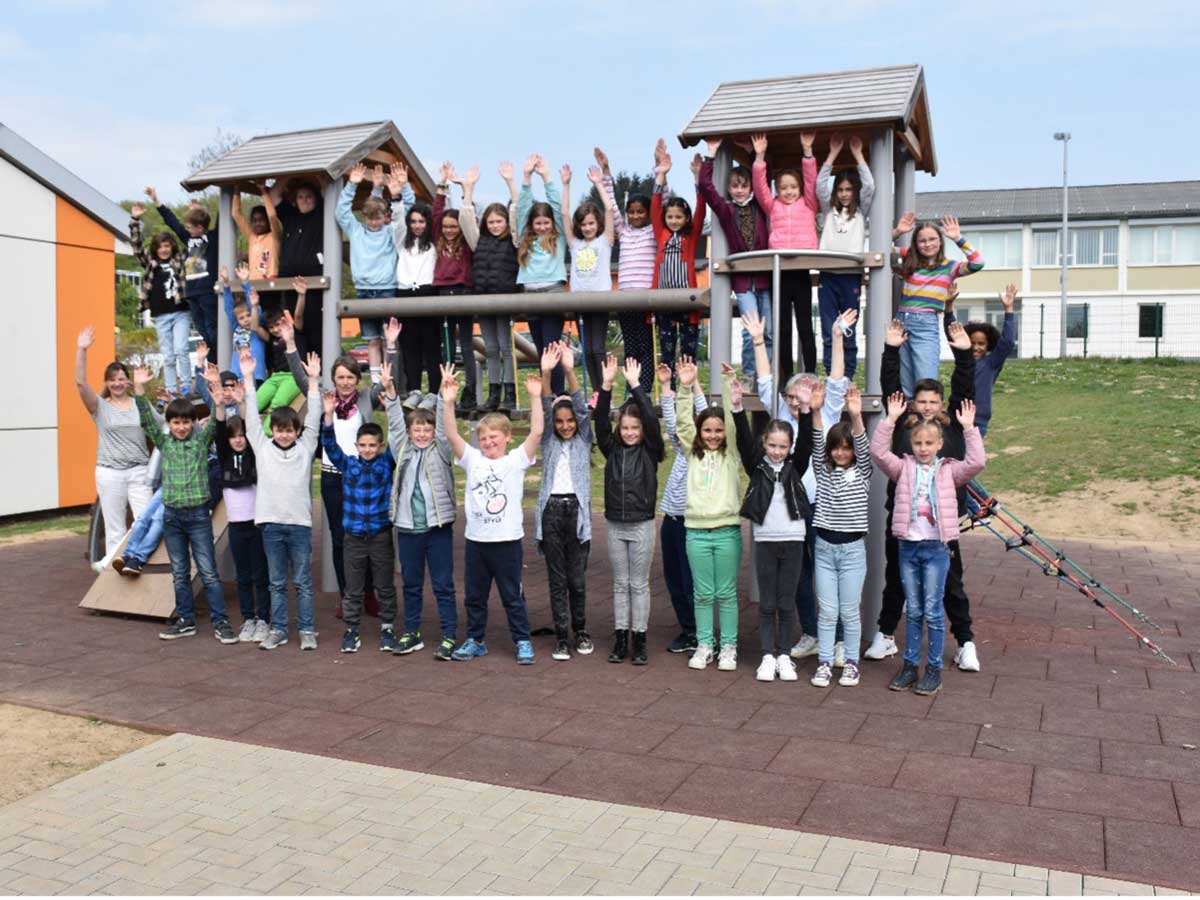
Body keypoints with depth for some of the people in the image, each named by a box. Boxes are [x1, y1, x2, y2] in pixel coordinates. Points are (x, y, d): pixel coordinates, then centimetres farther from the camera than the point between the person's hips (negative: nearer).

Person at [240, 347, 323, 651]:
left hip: (299, 523, -1)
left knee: (303, 582, 5)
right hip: (271, 523, 1)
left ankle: (307, 630, 12)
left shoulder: (305, 447, 5)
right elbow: (251, 418, 5)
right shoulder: (262, 447, 7)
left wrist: (312, 380, -5)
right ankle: (278, 629, 18)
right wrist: (248, 378, 1)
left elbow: (314, 418, 0)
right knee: (277, 582, 10)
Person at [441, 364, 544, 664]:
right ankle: (475, 641, 29)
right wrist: (448, 402, -20)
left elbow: (537, 432, -14)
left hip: (507, 539, -3)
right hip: (476, 540, 3)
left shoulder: (516, 460, -3)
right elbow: (452, 436, -8)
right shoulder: (473, 460, 3)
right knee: (474, 596, 15)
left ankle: (523, 642, 19)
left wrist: (535, 398, -21)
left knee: (512, 596, 7)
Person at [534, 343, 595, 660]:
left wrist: (569, 370, -20)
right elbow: (544, 409, -4)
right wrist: (546, 373, -20)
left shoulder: (583, 440, 7)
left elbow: (582, 407, -6)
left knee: (577, 577, 4)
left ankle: (581, 631, 23)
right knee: (557, 579, 4)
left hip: (577, 509, -1)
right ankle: (561, 637, 10)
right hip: (551, 510, 1)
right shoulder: (549, 441, 10)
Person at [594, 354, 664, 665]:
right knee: (620, 583, 10)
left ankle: (639, 640, 12)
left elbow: (652, 420, -18)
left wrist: (635, 385, -22)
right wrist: (606, 386, -19)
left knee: (639, 584, 5)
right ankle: (620, 639, 16)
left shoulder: (650, 450, -4)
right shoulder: (612, 449, 3)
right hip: (615, 525, 3)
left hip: (641, 525, -3)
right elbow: (600, 422, -9)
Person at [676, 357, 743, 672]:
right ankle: (704, 645, 18)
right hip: (696, 531, 2)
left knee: (727, 593, 6)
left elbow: (733, 419, -8)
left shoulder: (731, 454, 3)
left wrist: (727, 383, -18)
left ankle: (729, 647, 15)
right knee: (703, 594, 9)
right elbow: (683, 422, -2)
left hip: (727, 530, -2)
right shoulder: (693, 453, 8)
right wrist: (685, 387, -14)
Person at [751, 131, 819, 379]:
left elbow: (811, 179, 1)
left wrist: (807, 150, -9)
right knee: (783, 328, 5)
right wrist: (760, 157, -7)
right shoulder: (773, 206, 14)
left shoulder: (808, 205, 11)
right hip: (779, 271, 2)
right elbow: (759, 186, 3)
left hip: (802, 271, -1)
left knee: (805, 326, 2)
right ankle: (787, 379, 9)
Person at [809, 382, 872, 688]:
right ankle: (824, 662, 13)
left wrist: (856, 416, -36)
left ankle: (851, 662, 18)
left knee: (849, 611, 5)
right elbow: (817, 445, -9)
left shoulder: (862, 472, 0)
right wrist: (816, 412, -27)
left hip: (852, 549, -2)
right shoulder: (823, 470, 5)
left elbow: (863, 447, -17)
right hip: (824, 547, 2)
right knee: (827, 611, 5)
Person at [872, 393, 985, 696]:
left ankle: (934, 668, 12)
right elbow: (878, 451, -8)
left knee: (932, 611, 1)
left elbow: (976, 462, -14)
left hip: (936, 548, -2)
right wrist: (890, 419, -13)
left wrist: (969, 428, -16)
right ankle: (910, 665, 20)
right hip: (908, 547, 2)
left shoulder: (949, 471, 2)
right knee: (913, 611, 11)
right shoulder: (904, 468, 5)